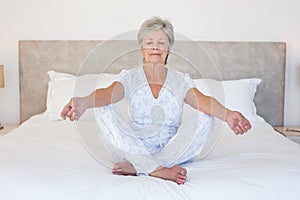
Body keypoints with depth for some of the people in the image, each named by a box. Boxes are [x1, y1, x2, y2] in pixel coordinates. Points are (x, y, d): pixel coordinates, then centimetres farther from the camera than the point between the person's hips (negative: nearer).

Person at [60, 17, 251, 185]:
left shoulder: (181, 79, 4)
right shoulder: (130, 77, 2)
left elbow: (201, 100, -17)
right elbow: (109, 93, -20)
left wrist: (227, 114, -40)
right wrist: (84, 102, -44)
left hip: (173, 149, 1)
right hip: (137, 148, 0)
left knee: (204, 118, -23)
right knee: (106, 113, -22)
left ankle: (138, 167, -30)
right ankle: (159, 170, -37)